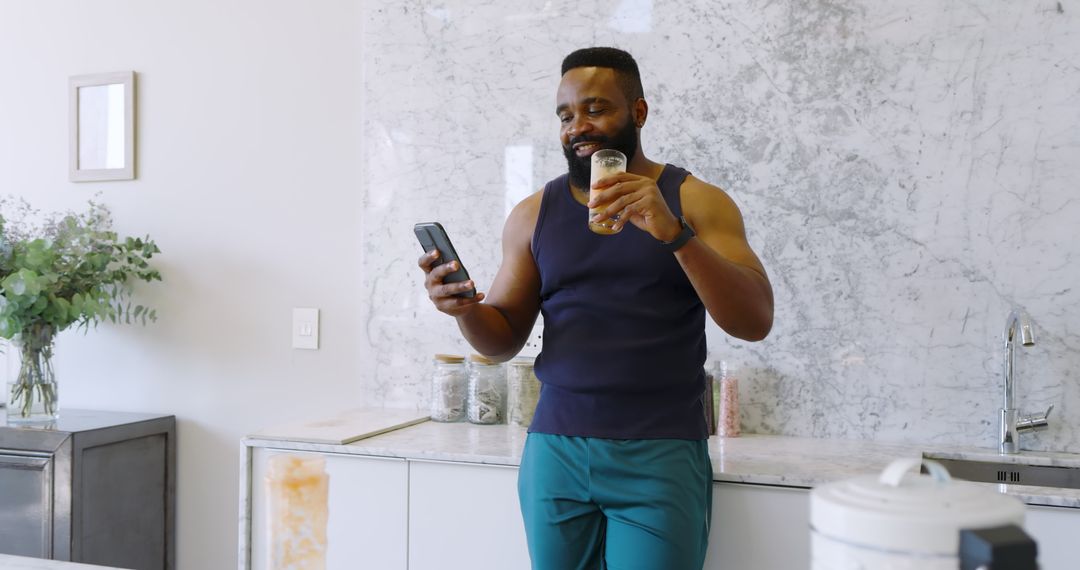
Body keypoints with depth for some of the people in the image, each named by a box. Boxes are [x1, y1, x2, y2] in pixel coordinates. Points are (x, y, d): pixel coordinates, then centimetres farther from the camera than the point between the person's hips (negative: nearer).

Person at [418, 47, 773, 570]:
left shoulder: (696, 201, 1)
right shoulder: (534, 213, 7)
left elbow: (755, 322, -10)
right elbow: (503, 340, 9)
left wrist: (673, 232, -22)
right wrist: (465, 309, -13)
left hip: (660, 455, -2)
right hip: (555, 449, 2)